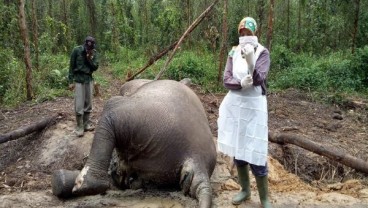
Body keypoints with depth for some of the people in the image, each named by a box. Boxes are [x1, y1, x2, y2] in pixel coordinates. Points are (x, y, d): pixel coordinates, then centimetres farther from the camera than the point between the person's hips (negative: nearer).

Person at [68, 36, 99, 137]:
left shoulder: (94, 53, 0)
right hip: (78, 80, -4)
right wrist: (71, 81, -8)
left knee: (88, 103, 8)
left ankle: (87, 123, 18)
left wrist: (90, 59, -17)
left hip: (89, 79, 4)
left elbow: (95, 67, -2)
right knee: (79, 105, -4)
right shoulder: (77, 50, -10)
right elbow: (71, 66, -6)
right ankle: (79, 127, 4)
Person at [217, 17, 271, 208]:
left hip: (254, 106, -4)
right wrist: (241, 84, -22)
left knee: (255, 153, -4)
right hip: (234, 105, 4)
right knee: (237, 150, 13)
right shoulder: (234, 52, 4)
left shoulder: (263, 53, -7)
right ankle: (245, 189, 32)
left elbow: (258, 80, -20)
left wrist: (250, 61, -37)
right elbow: (226, 80, -2)